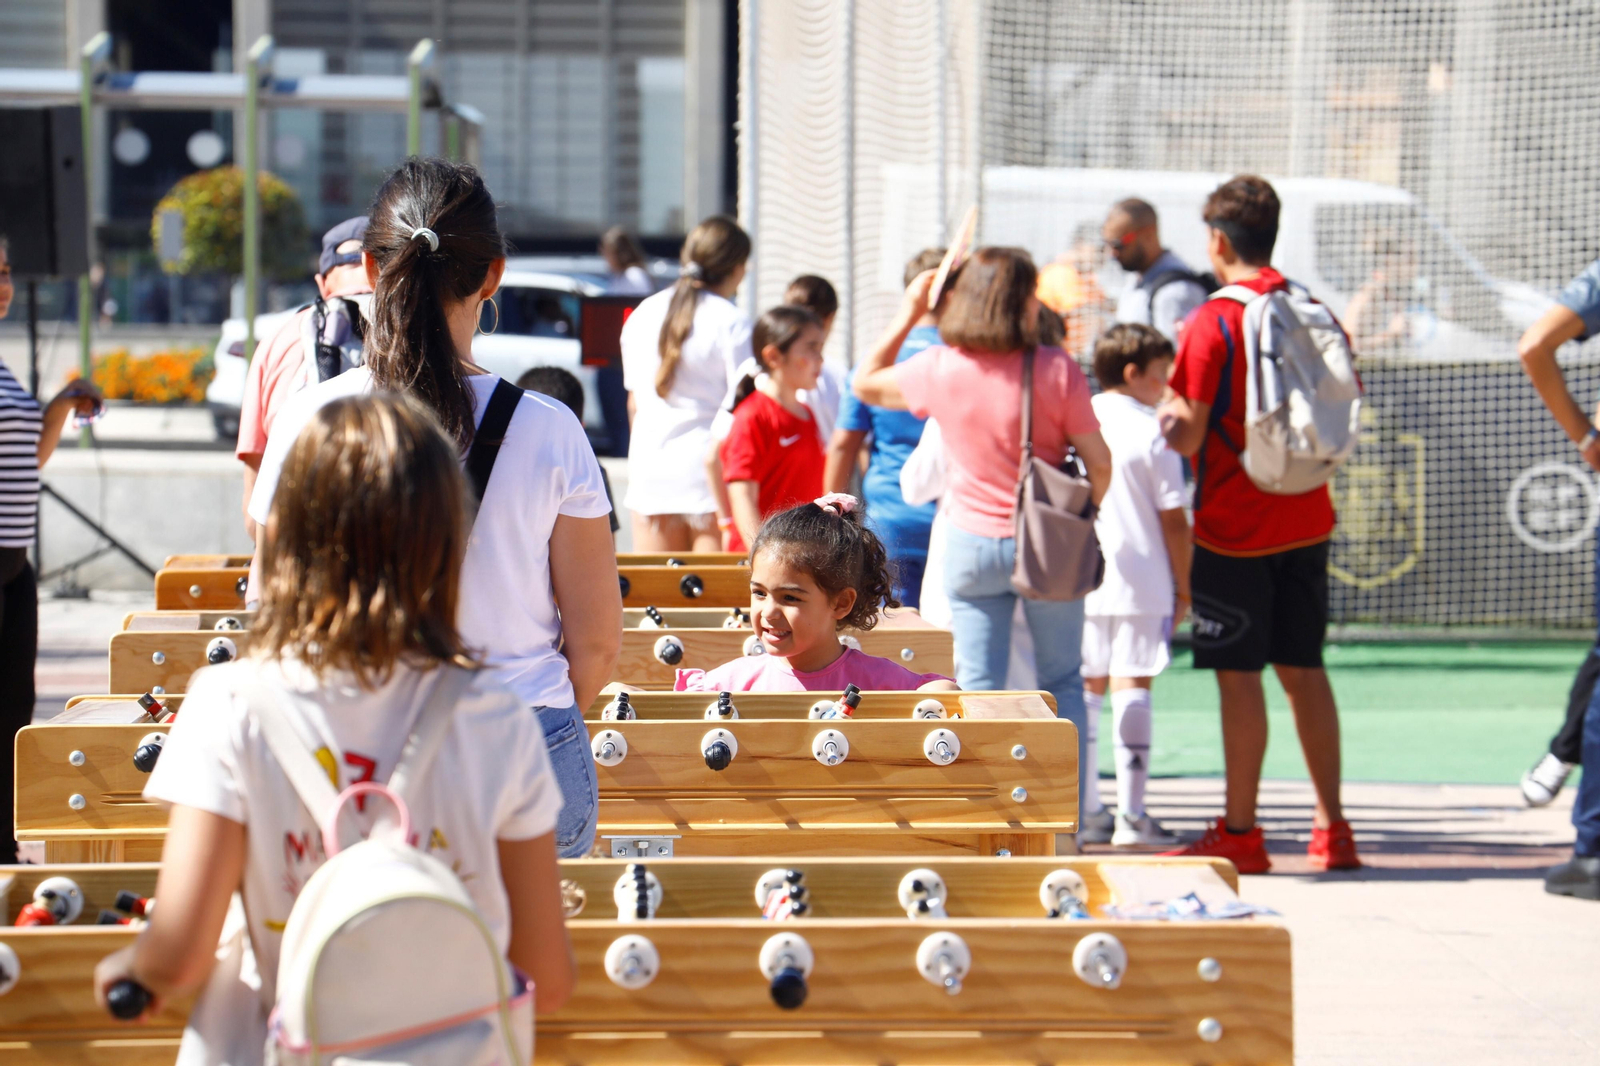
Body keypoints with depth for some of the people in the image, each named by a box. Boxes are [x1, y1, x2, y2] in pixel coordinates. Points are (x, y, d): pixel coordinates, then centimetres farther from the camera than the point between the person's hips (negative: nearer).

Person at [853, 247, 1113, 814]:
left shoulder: (938, 369, -6)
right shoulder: (1056, 370, -13)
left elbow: (865, 384, 12)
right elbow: (1098, 461, -9)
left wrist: (906, 315, 15)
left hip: (973, 544, 2)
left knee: (977, 686, 6)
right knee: (1061, 682, 13)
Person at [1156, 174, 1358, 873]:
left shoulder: (1212, 323, -13)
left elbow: (1188, 437, -14)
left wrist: (1170, 415, 6)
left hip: (1233, 527, -6)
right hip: (1306, 520, 6)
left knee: (1239, 676, -1)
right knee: (1304, 670, 12)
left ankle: (1240, 833, 3)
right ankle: (1331, 830, 14)